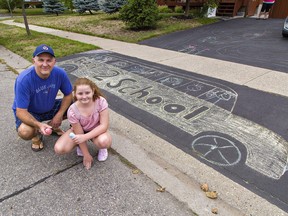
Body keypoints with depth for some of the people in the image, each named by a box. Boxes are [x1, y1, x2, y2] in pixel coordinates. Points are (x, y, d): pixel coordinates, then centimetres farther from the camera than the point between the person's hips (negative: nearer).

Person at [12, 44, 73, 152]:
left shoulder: (60, 73, -22)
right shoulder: (24, 79, -32)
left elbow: (68, 95, -8)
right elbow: (21, 111, -28)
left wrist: (59, 114, -21)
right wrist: (39, 125, -44)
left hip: (50, 107, 4)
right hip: (28, 112, -4)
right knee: (25, 132, -34)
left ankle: (52, 125, 12)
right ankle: (37, 134, 7)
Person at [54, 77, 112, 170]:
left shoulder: (101, 101, -29)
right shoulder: (72, 111, -26)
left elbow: (104, 125, -26)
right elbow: (79, 134, -18)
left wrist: (85, 137, -35)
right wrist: (86, 155, -11)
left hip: (97, 130, -1)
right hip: (79, 130, 2)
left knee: (104, 141, -37)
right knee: (59, 149, -19)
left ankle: (102, 148, 3)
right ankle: (80, 145, 13)